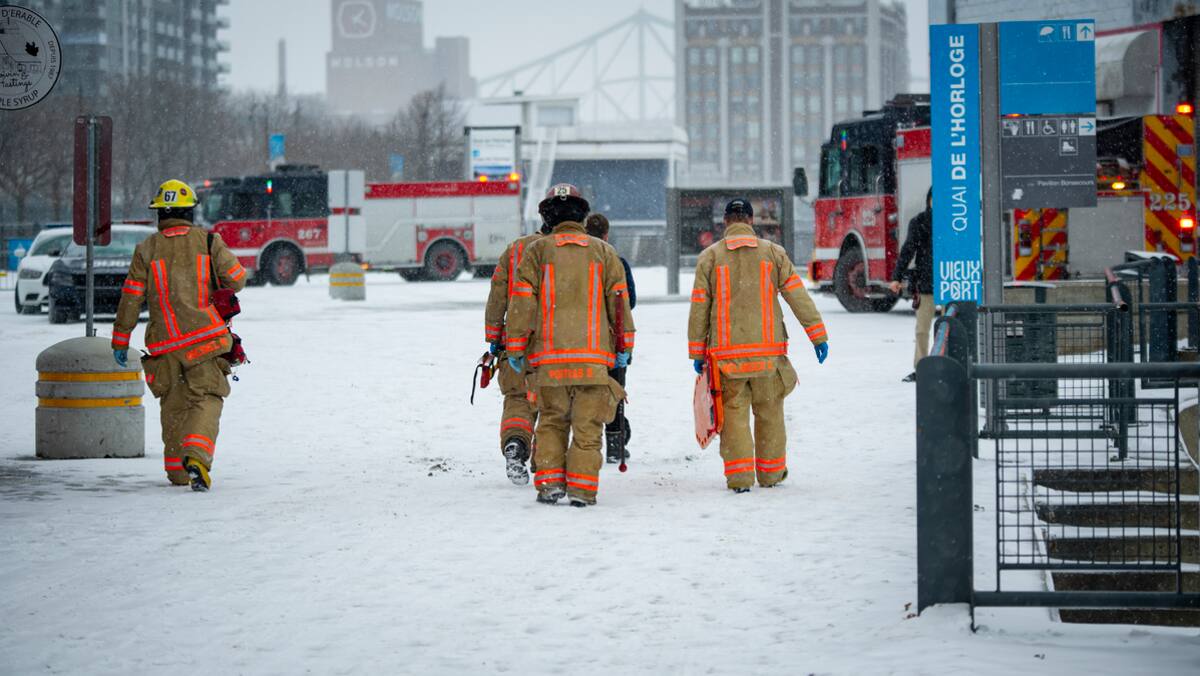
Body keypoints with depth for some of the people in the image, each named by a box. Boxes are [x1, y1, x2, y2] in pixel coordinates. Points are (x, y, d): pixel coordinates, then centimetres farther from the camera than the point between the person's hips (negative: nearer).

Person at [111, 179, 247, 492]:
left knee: (174, 405, 17)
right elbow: (237, 279, -1)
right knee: (206, 400, -3)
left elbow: (131, 299, 1)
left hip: (164, 343, 2)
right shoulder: (207, 242, 0)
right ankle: (196, 455, -28)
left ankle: (176, 469, 23)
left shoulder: (146, 250, 1)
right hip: (204, 335, -2)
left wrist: (120, 340, 8)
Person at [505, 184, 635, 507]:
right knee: (587, 425, 2)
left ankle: (549, 481, 3)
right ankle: (582, 487, -4)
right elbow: (618, 300, 7)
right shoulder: (603, 251, 8)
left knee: (552, 420, 12)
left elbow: (523, 301, 1)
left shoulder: (537, 251, 4)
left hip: (549, 355, 0)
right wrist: (625, 347, 13)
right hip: (594, 354, 0)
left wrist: (515, 347, 7)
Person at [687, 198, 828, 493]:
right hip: (767, 351, 1)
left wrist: (697, 352, 9)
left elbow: (699, 308, 2)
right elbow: (798, 296, 2)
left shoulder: (709, 257, 2)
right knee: (769, 412, 12)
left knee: (734, 412, 4)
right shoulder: (773, 253, 4)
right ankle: (771, 473, 21)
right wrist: (818, 335, 7)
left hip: (726, 352, -1)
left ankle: (739, 476, -3)